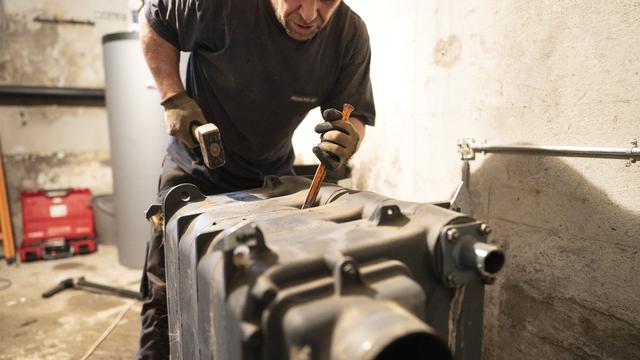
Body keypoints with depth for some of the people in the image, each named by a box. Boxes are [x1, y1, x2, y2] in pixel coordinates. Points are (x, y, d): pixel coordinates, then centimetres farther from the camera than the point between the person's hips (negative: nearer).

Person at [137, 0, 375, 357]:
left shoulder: (351, 34, -15)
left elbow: (356, 116, -9)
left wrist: (348, 138, -33)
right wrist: (174, 98, -15)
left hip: (273, 177, 2)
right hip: (197, 169, -1)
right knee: (167, 299, 2)